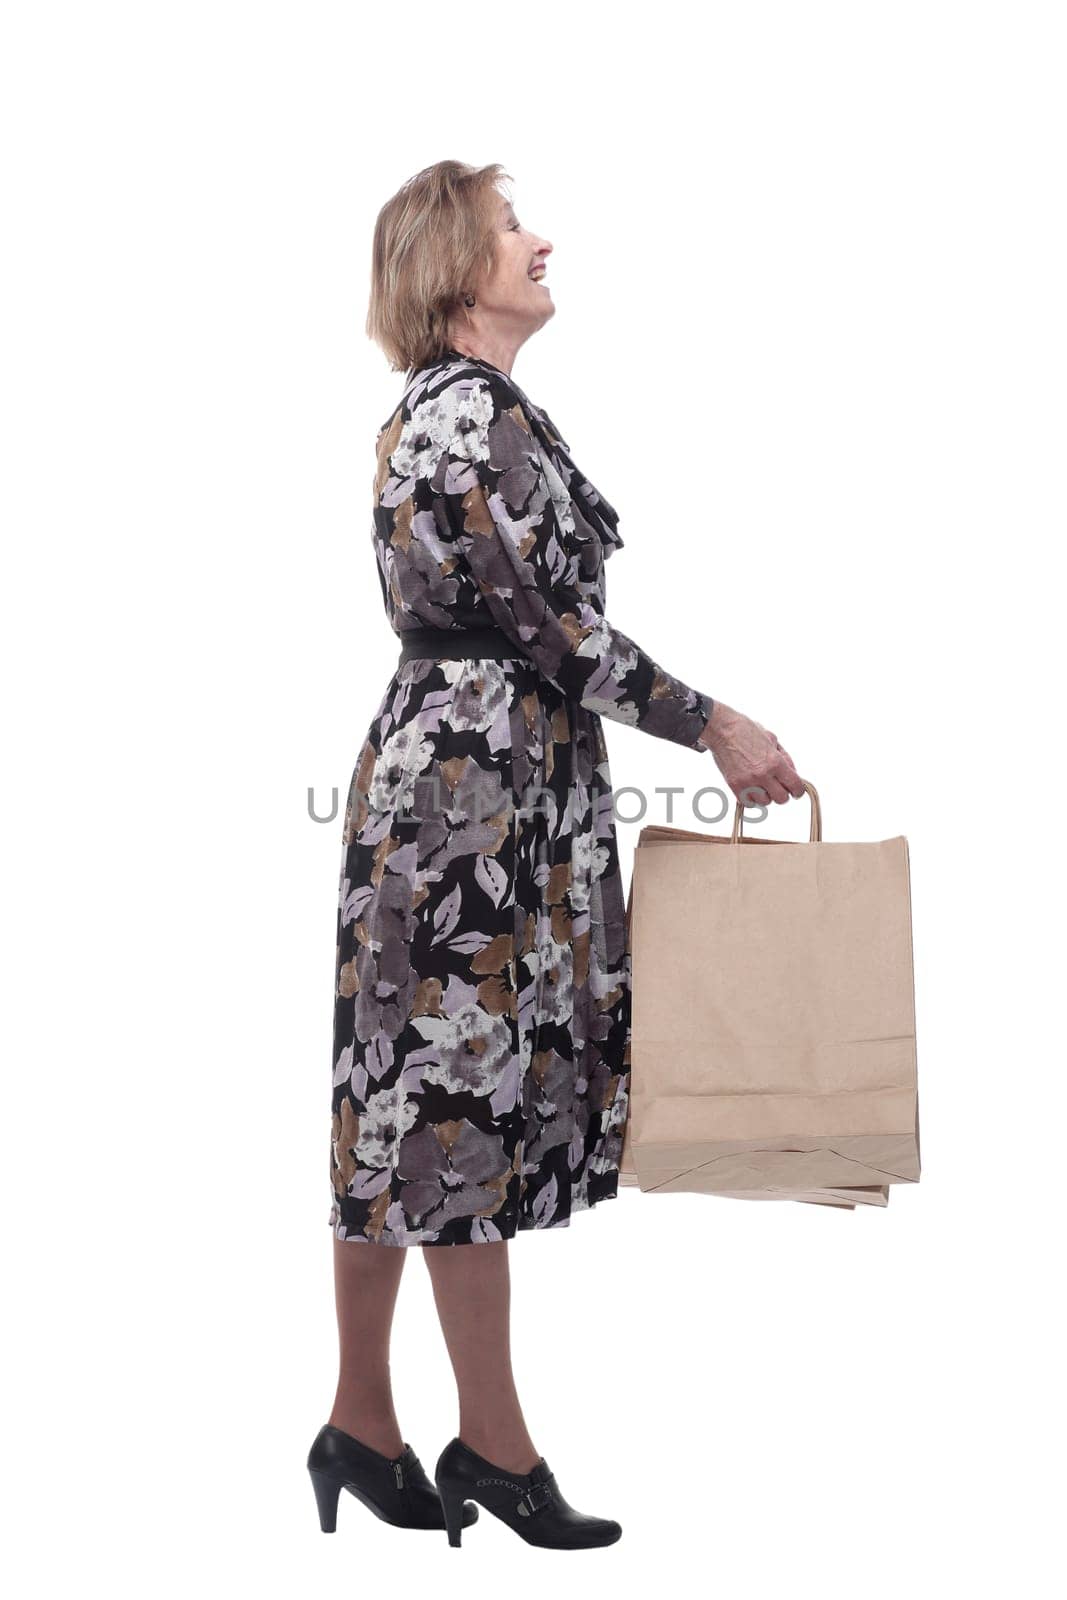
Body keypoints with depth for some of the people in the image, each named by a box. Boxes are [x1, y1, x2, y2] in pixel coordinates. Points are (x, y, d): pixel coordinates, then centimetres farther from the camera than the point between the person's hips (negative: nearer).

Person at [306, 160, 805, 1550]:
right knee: (467, 1090, -2)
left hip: (462, 776, 10)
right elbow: (546, 620, -17)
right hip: (476, 792, -10)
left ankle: (364, 1421, 21)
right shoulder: (474, 408, -13)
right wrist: (709, 725, -9)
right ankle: (495, 1446, 9)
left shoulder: (442, 405, 18)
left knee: (422, 1096, 12)